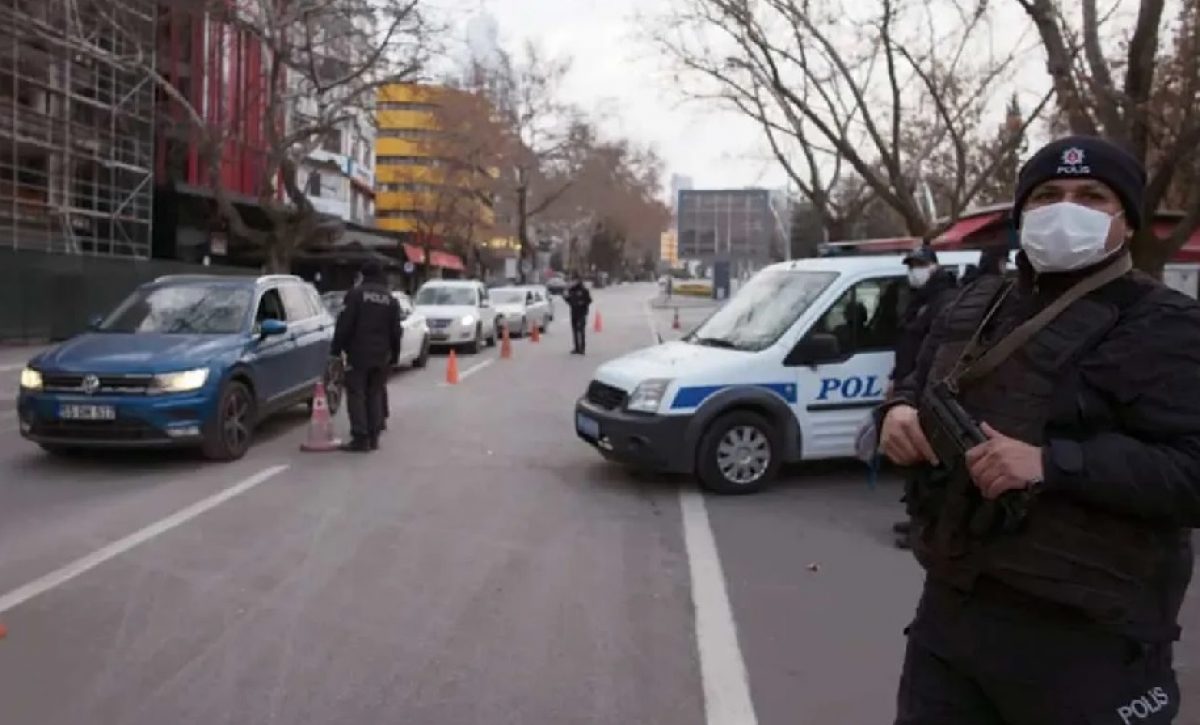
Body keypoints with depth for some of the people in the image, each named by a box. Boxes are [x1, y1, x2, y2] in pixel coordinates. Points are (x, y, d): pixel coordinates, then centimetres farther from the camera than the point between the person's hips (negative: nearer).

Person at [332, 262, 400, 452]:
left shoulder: (356, 294, -4)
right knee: (375, 394, 11)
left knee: (356, 394, -2)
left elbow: (344, 324, -9)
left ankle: (360, 437, -7)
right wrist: (394, 356, 17)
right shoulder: (391, 300, 10)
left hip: (358, 353, -5)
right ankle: (373, 437, 11)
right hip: (381, 356, 5)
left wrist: (337, 349, -4)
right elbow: (395, 331, 12)